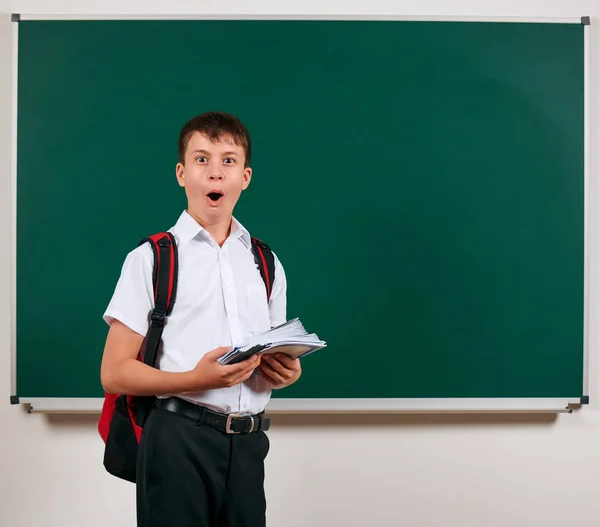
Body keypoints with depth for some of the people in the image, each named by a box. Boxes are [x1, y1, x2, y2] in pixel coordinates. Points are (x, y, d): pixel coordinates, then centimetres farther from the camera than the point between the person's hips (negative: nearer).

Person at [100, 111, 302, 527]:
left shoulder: (267, 265, 13)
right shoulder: (150, 259, -1)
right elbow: (115, 373, -6)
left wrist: (287, 371, -2)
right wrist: (196, 380, -20)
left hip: (248, 442, 4)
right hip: (179, 438, -4)